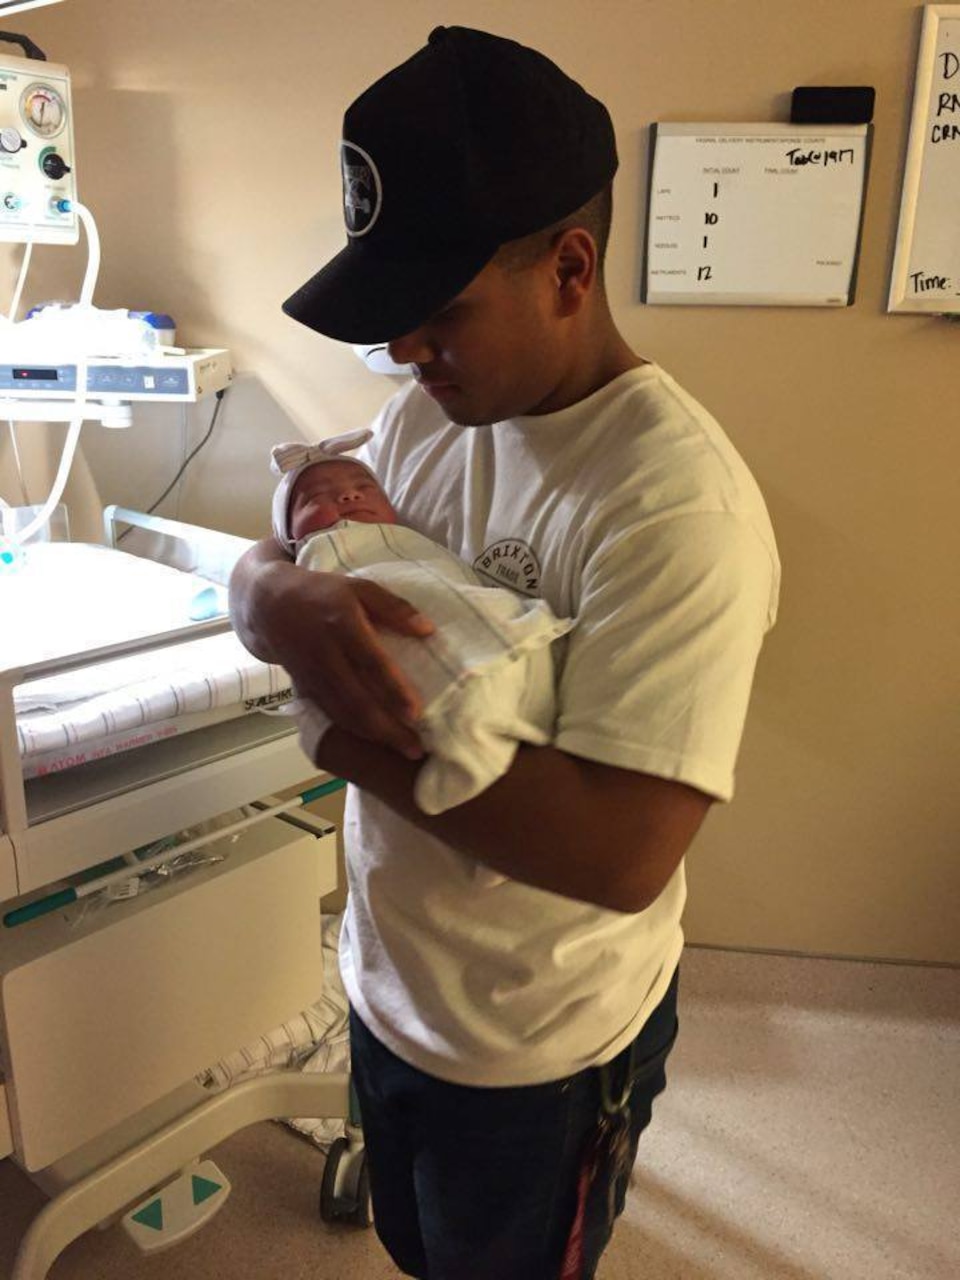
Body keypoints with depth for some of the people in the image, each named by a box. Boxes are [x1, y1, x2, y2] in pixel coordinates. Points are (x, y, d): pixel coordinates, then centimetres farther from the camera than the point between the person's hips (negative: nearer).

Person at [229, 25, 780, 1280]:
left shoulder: (677, 501, -29)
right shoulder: (427, 414, -5)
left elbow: (623, 851, -34)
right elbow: (257, 559, -1)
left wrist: (354, 741, -27)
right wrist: (283, 598, -25)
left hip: (540, 1056, -6)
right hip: (385, 984, 7)